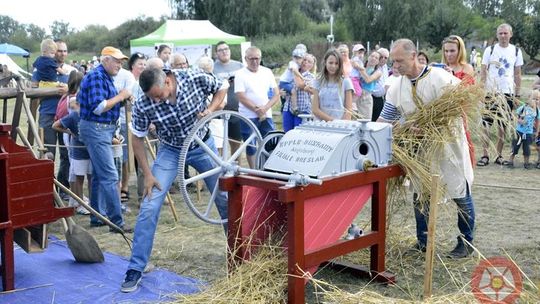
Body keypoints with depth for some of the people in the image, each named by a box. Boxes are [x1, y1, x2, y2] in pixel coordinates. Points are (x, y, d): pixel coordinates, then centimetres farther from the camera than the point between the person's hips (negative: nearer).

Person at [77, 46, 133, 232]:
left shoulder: (106, 77, 16)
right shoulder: (96, 77, -15)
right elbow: (97, 107, -24)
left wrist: (122, 99, 7)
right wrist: (120, 97, -17)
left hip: (104, 129, 11)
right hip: (95, 129, -11)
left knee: (99, 175, 13)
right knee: (110, 177, -11)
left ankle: (97, 217, 21)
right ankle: (116, 221, -10)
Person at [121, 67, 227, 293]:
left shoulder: (196, 78, -26)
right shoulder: (143, 106, -27)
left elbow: (221, 89, -5)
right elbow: (137, 139, -11)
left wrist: (210, 110, -22)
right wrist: (148, 174, -14)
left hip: (203, 145, 1)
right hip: (171, 150, -1)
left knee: (225, 198, 8)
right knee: (149, 207, -12)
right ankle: (135, 269, -2)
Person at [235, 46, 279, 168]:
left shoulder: (267, 72, 8)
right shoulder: (240, 74, -2)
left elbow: (276, 94, 4)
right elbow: (241, 97, -10)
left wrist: (265, 108, -11)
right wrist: (257, 109, -15)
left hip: (266, 116, 3)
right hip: (248, 117, -2)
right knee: (251, 147, 4)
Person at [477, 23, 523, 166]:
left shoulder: (516, 51, 5)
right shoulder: (490, 50, 1)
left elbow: (518, 74, 9)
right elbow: (483, 72, 2)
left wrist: (517, 94, 6)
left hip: (507, 93, 1)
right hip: (490, 92, -1)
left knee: (503, 125, 6)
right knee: (486, 124, -4)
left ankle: (499, 155, 16)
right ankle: (485, 155, 3)